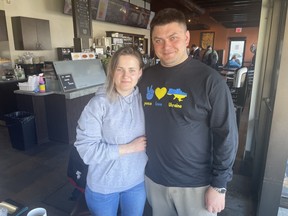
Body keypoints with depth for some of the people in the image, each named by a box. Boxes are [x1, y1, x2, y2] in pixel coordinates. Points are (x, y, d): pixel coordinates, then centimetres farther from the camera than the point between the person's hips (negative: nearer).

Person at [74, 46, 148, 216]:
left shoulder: (144, 99, -6)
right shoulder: (99, 103, -20)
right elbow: (86, 149, -21)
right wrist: (128, 148, -21)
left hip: (137, 181, 4)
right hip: (103, 185, -3)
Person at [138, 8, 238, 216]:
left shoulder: (209, 80, -15)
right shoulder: (146, 77, -2)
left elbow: (226, 136, -13)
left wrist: (219, 185, -11)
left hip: (196, 184, -3)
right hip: (154, 178, 4)